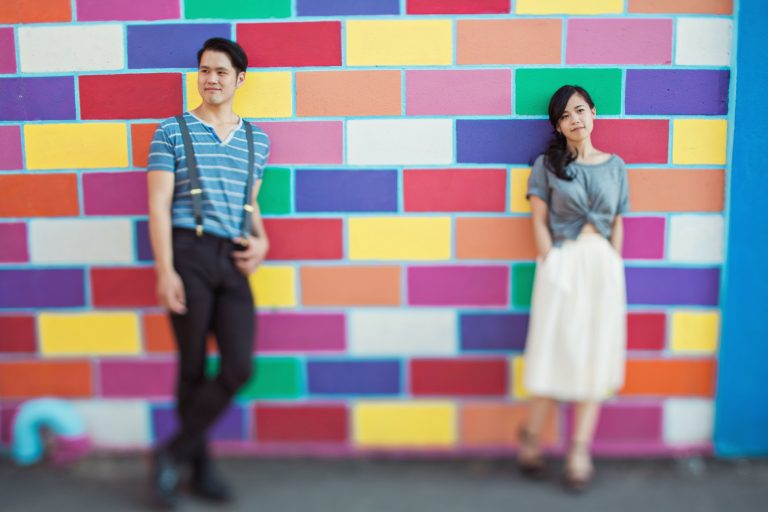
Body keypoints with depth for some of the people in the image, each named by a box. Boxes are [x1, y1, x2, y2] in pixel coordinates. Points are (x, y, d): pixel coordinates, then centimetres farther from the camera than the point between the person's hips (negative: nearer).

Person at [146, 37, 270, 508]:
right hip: (189, 253, -4)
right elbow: (159, 205, -3)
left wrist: (262, 240, 3)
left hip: (233, 260, 4)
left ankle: (173, 454, 14)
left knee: (239, 367, -4)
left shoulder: (257, 139, 15)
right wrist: (164, 271, -12)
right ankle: (200, 465, 21)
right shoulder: (172, 132, 3)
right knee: (193, 367, 4)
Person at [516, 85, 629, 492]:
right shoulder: (547, 164, 3)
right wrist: (551, 264, -10)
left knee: (594, 355, 4)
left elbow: (617, 226, 10)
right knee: (555, 351, -1)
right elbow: (538, 221, -2)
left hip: (603, 266, 3)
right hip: (560, 264, -3)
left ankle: (580, 450, 11)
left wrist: (610, 268, 0)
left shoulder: (615, 166, 10)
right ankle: (532, 436, 16)